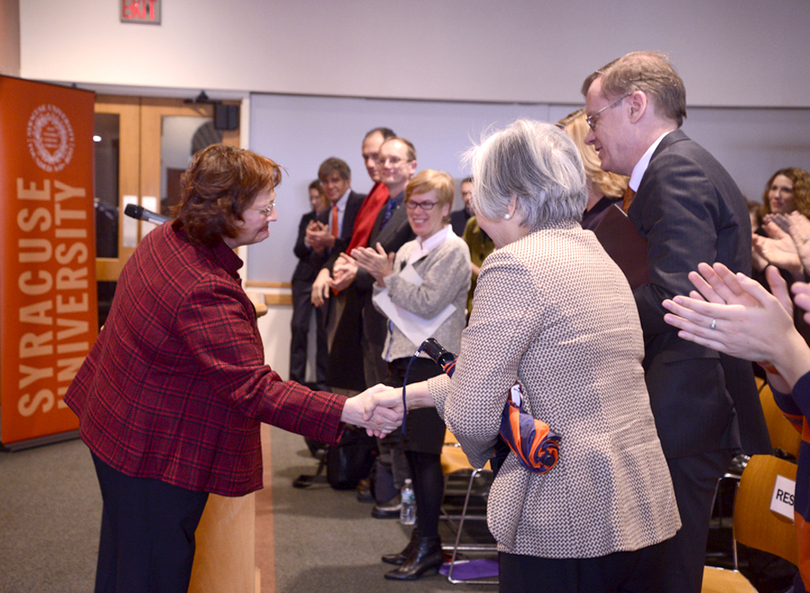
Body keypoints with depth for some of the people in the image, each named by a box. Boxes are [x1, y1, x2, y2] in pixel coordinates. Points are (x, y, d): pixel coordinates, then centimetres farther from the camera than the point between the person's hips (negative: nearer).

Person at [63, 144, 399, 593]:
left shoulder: (164, 239, -1)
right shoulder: (207, 295, -33)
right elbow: (255, 390, -36)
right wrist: (349, 411, -40)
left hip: (119, 427, 10)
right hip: (156, 456, -10)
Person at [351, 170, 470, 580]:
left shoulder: (453, 250, -8)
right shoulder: (407, 250, 17)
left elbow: (427, 303, -17)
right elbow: (387, 302, 20)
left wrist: (387, 275, -11)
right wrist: (379, 277, 2)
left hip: (432, 360, -8)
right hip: (403, 357, 8)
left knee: (424, 451, -6)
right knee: (413, 450, 12)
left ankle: (428, 543, 5)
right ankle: (421, 540, 22)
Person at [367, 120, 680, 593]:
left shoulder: (517, 264, -14)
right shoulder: (599, 256, 13)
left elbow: (470, 416, -17)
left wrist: (480, 450, 6)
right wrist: (411, 393, 22)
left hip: (568, 527, -8)